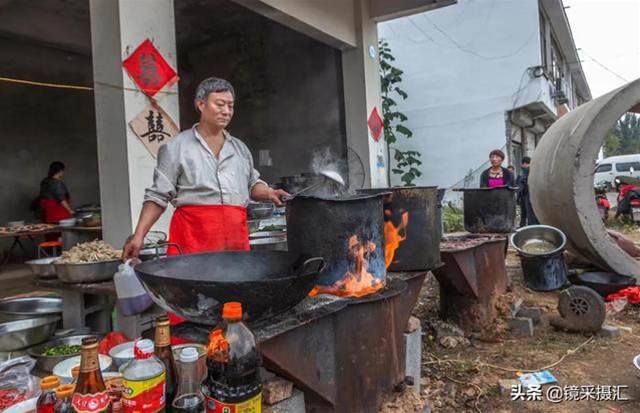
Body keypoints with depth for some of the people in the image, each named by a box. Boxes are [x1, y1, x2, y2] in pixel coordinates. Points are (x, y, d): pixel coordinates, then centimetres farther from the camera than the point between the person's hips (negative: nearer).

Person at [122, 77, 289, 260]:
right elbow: (158, 196, 5)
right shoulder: (177, 147, 5)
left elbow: (252, 184, 25)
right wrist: (138, 236, -2)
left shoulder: (240, 148, 18)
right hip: (193, 237, -4)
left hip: (235, 237, 4)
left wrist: (268, 193, 3)